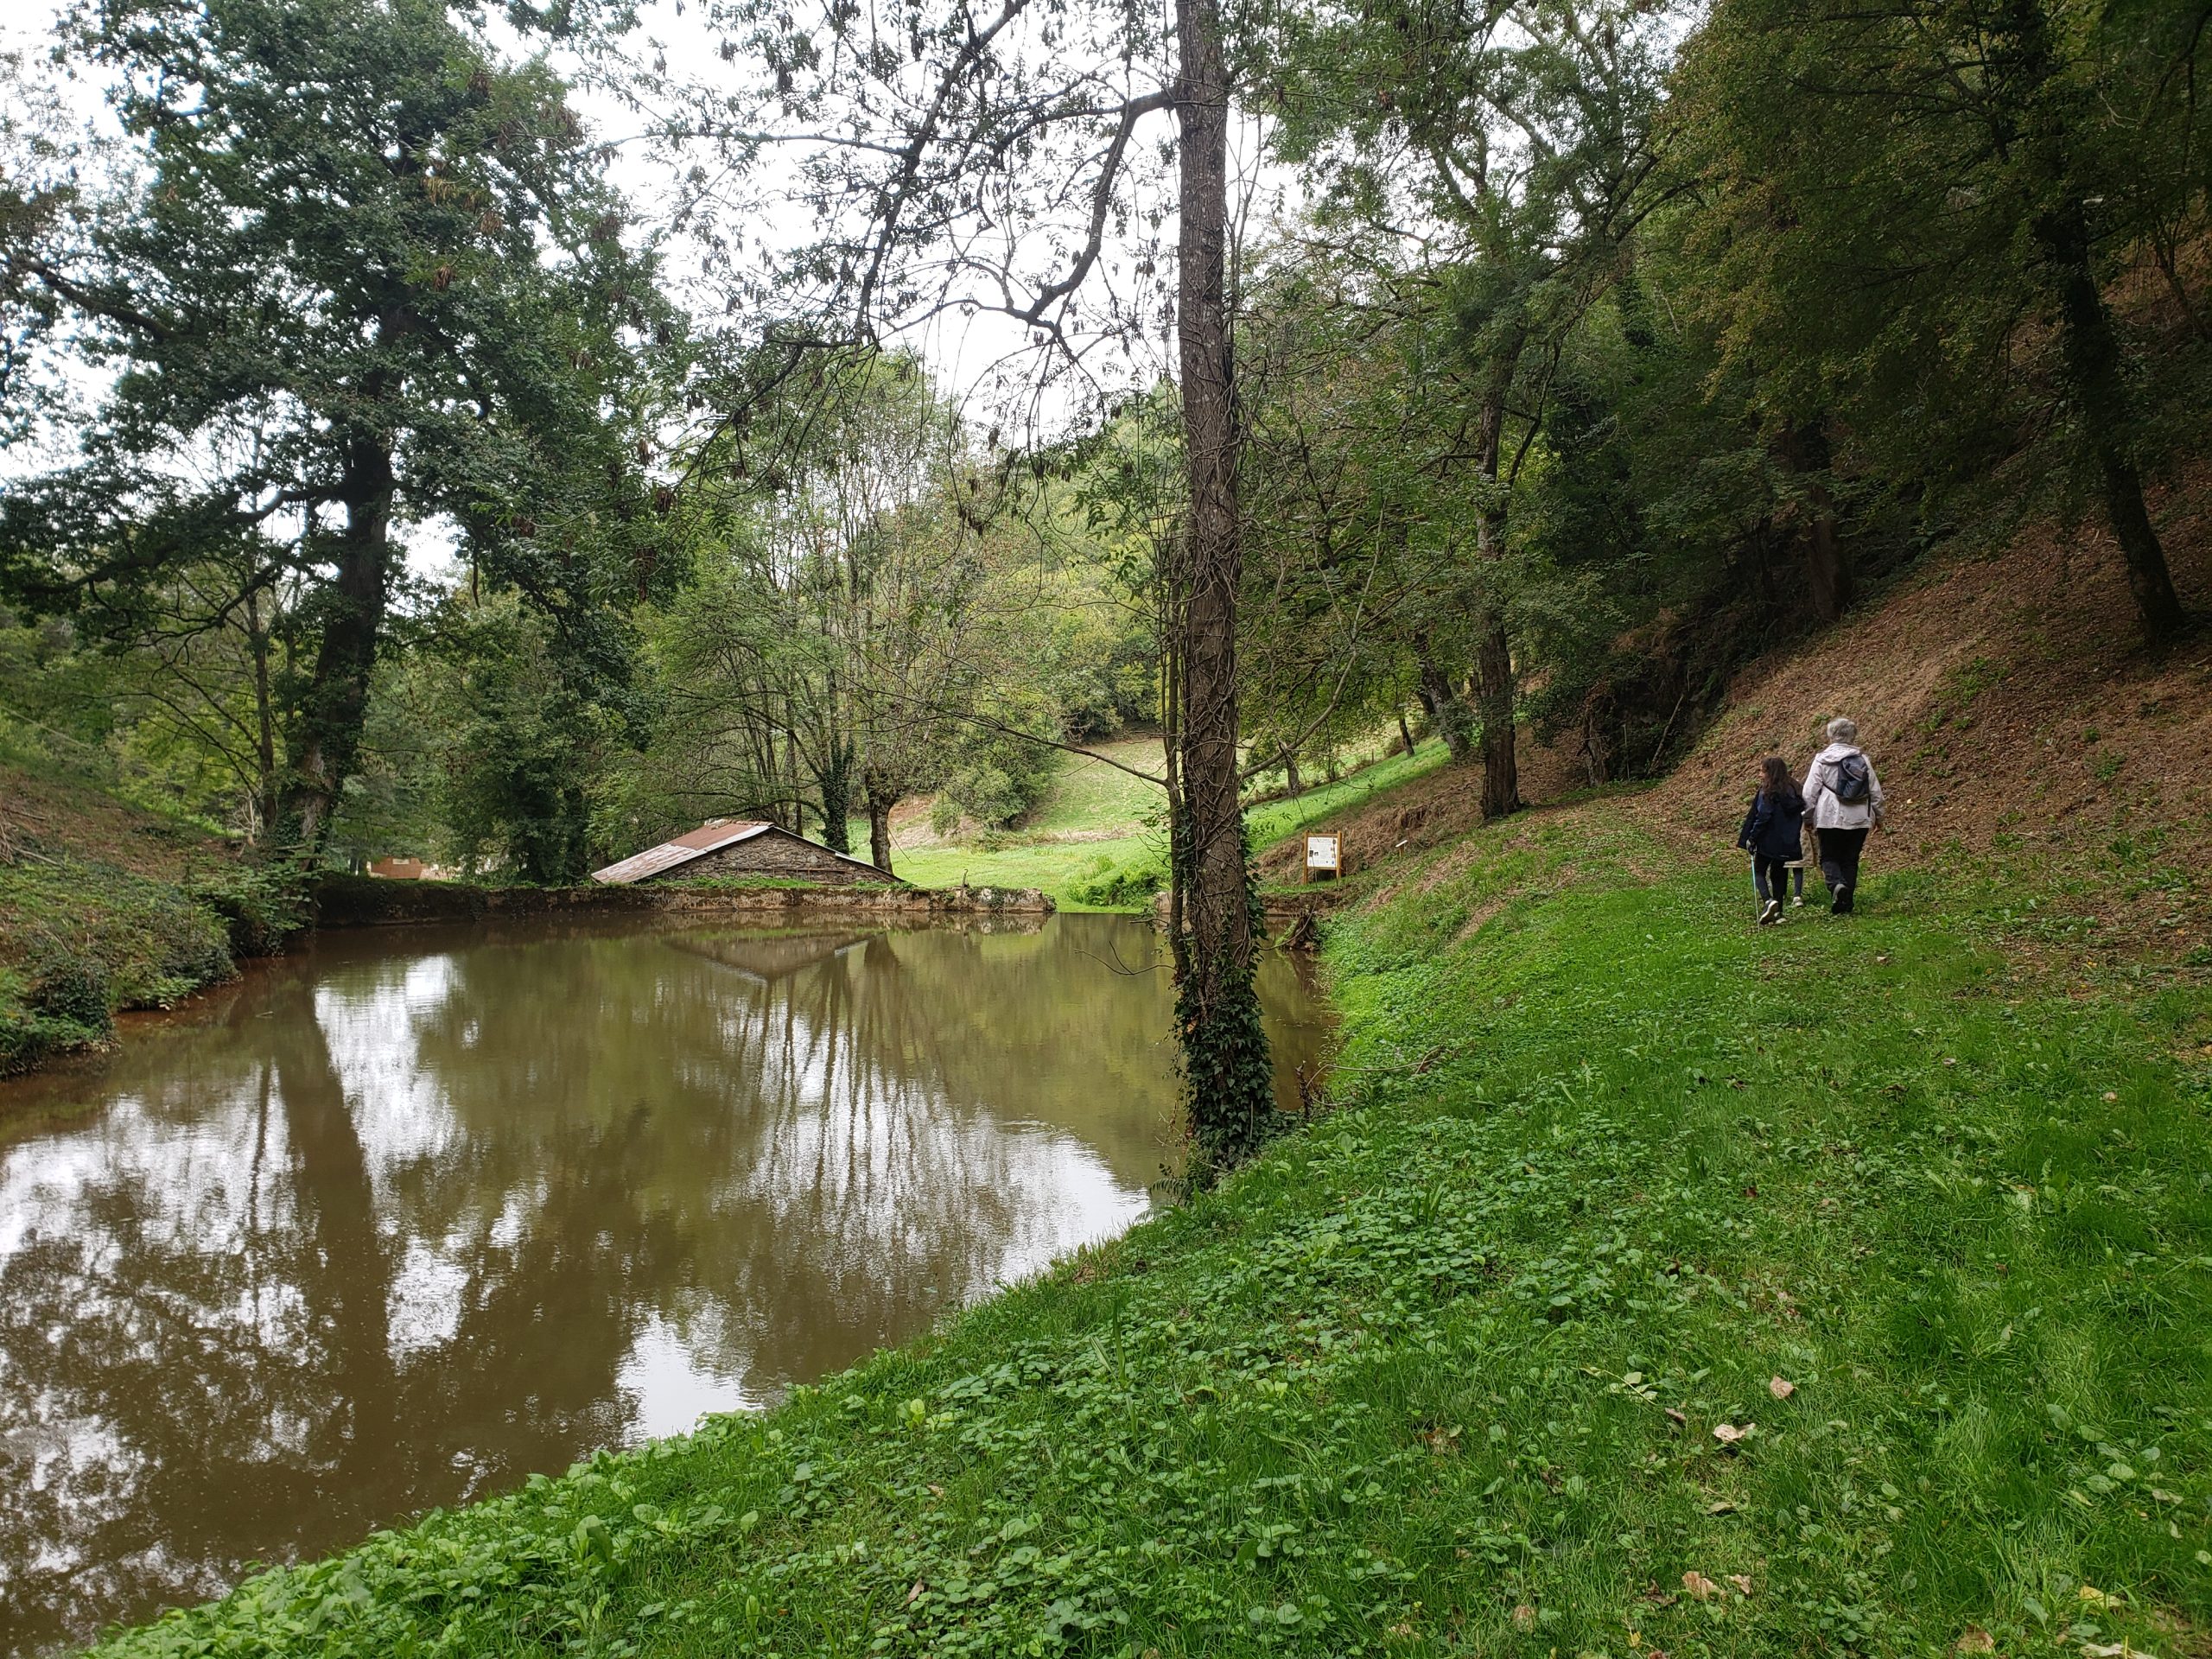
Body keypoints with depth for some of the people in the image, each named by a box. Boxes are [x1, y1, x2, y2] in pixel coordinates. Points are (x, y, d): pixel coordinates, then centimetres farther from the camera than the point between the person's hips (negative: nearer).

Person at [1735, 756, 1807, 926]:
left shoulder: (1767, 792, -14)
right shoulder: (1791, 791, 8)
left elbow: (1762, 817, -18)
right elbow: (1799, 817, 12)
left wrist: (1751, 838, -12)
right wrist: (1793, 838, 19)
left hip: (1769, 842, -6)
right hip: (1787, 843, 6)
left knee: (1759, 872, 6)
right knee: (1779, 874, 15)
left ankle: (1768, 900, -19)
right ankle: (1778, 912, 15)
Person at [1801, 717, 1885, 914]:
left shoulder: (1822, 759, -4)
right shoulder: (1862, 759, 5)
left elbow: (1809, 793, -4)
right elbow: (1875, 791, 10)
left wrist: (1808, 817, 8)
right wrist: (1878, 815, 22)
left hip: (1830, 818, -3)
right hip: (1859, 819, 3)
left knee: (1829, 856, 8)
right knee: (1850, 860, 10)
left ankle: (1836, 884, -23)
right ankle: (1846, 905, 9)